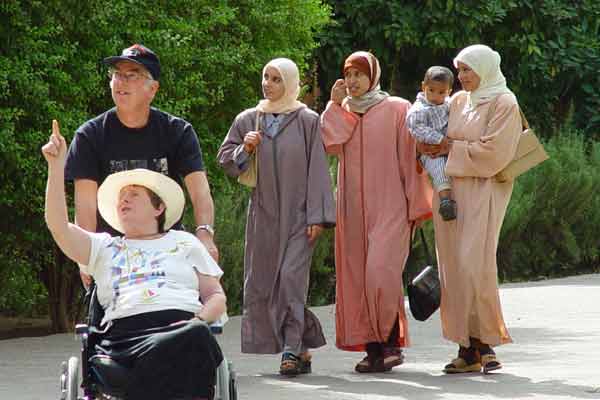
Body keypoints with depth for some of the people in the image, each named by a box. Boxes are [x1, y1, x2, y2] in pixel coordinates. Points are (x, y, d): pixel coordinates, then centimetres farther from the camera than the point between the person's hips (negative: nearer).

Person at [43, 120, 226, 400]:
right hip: (125, 332, -1)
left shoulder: (184, 243, 30)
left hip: (184, 323, 2)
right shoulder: (103, 248, 30)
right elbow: (58, 225, 13)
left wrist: (199, 320, 0)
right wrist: (56, 166, 9)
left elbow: (216, 297, 23)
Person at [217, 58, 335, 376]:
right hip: (263, 214, 4)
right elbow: (225, 158, 12)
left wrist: (316, 216, -10)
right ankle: (302, 345, 13)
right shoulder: (248, 120, 9)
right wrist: (244, 149, -10)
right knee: (262, 280, 2)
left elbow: (317, 169, -3)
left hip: (297, 213, -4)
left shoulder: (307, 121, 0)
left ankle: (293, 349, -11)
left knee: (292, 277, -12)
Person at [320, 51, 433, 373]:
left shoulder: (396, 109, 1)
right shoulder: (341, 113, 14)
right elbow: (330, 145, -3)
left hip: (389, 205, -5)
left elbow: (410, 159, -1)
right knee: (357, 277, 1)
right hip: (354, 208, 5)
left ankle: (392, 341, -4)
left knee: (381, 273, -17)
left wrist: (415, 204, -6)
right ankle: (372, 348, 5)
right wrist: (335, 104, -3)